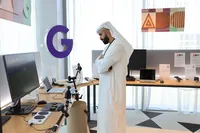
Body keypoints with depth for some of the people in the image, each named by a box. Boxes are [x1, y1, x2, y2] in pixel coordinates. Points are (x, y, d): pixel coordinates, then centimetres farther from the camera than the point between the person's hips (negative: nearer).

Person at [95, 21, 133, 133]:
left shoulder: (118, 46, -18)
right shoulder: (108, 46, 15)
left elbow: (101, 67, -22)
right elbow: (97, 62, 9)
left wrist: (101, 60, 0)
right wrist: (103, 62, -13)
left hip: (113, 87, -10)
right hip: (107, 87, 10)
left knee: (111, 116, -2)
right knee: (105, 115, 17)